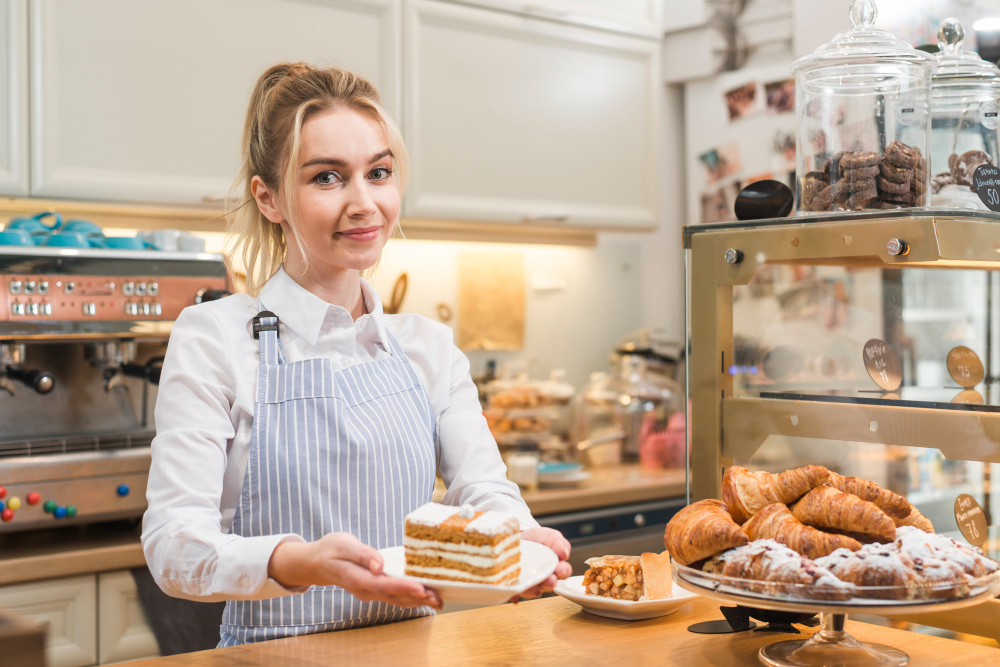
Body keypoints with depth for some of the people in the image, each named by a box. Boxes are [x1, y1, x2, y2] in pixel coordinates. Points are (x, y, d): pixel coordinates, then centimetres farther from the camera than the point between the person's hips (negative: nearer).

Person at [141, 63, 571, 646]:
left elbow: (483, 487, 3)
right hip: (278, 657, -3)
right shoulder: (214, 339, -3)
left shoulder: (430, 346, 11)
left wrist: (520, 538, -20)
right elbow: (173, 544, -11)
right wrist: (300, 562, -29)